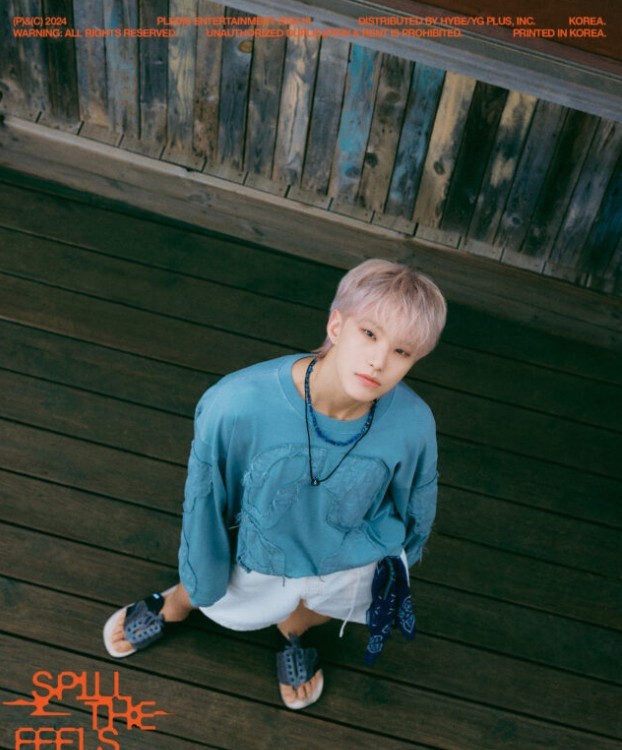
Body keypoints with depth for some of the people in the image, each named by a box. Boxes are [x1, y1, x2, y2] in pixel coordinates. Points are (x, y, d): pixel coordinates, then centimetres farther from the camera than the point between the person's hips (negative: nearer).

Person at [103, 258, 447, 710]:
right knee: (210, 596, 32)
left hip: (349, 561, 2)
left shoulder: (413, 424, -34)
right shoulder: (238, 404, -41)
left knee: (313, 612, 35)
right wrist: (199, 583, -4)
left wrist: (403, 552, 11)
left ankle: (292, 629, 73)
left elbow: (417, 496, -9)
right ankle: (171, 608, 69)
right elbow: (206, 495, -20)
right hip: (259, 551, -1)